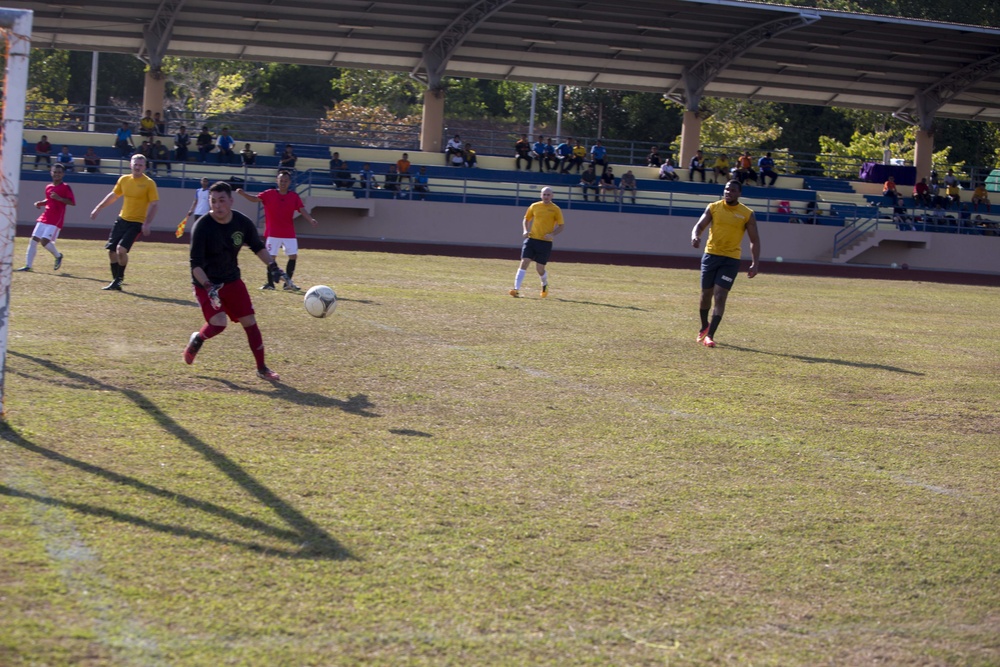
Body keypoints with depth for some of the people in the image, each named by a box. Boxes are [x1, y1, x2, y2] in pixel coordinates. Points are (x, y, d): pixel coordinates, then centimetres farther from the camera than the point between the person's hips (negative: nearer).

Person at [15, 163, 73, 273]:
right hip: (44, 218, 7)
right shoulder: (48, 187, 13)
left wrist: (59, 198, -22)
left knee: (45, 241, -16)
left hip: (56, 220, -7)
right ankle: (28, 265, 4)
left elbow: (73, 202, -11)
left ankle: (58, 256, 12)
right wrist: (40, 203, 8)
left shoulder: (65, 187, -7)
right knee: (34, 240, -1)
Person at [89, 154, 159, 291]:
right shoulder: (124, 180, 6)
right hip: (122, 220, 6)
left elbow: (154, 204, -13)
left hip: (136, 223, -6)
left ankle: (119, 279, -2)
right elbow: (113, 195, 20)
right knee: (111, 250, 6)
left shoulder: (149, 183, -11)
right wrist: (98, 208, 20)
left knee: (121, 249, -20)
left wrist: (147, 224, -21)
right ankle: (115, 280, 20)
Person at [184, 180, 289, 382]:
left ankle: (262, 368, 14)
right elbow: (196, 263, -22)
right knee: (218, 323, -21)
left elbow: (258, 246, 11)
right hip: (206, 283, -5)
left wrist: (272, 266, -3)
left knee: (249, 321, 2)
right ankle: (197, 339, 13)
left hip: (232, 280, 5)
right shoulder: (202, 226, -22)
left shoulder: (243, 222, -9)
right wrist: (208, 287, -35)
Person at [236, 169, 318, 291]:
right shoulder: (269, 194, -3)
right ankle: (270, 283, 8)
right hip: (272, 234, -2)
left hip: (289, 234, 2)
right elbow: (255, 199, -13)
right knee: (271, 257, -3)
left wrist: (311, 219, -23)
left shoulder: (294, 196, 2)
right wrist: (243, 194, -31)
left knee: (293, 256, 1)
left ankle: (288, 282, 12)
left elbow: (302, 210, -4)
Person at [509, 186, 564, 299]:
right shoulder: (534, 206, 7)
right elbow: (526, 219, 20)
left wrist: (552, 234, -16)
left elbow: (560, 227, 3)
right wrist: (525, 230, 1)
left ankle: (545, 285, 34)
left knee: (540, 268, 1)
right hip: (531, 239, 2)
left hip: (545, 242, -2)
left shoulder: (556, 210, 0)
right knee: (524, 262, -12)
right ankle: (516, 289, -15)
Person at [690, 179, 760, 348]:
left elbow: (754, 240, 2)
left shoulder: (747, 214, -2)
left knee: (720, 297, -12)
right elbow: (699, 225, -2)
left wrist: (754, 263, -8)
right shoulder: (713, 207, 2)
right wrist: (695, 237, -27)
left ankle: (710, 335, -10)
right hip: (711, 255, 2)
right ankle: (704, 327, 36)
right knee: (706, 295, 11)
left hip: (731, 259, -2)